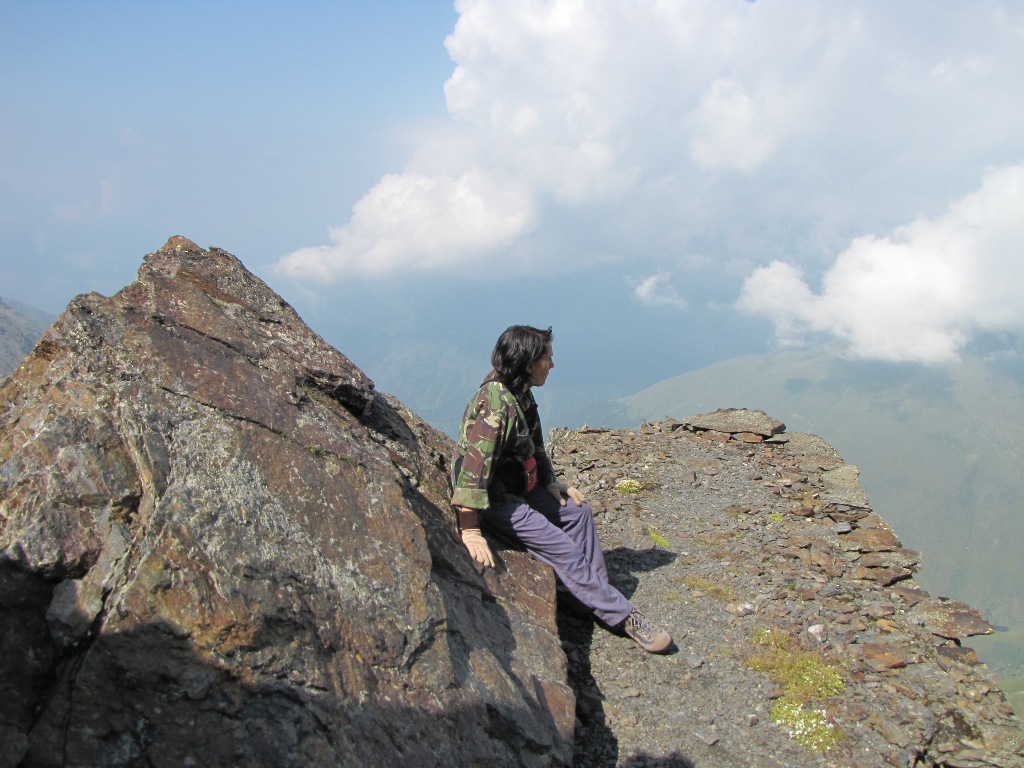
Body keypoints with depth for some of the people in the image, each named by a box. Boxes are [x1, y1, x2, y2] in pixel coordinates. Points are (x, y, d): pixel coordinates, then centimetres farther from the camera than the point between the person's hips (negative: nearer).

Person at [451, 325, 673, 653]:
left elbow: (535, 447, 18)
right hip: (494, 499, -10)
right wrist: (470, 531, -36)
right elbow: (474, 465, -34)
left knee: (578, 511, 9)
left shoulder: (520, 394, 3)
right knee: (561, 547, -14)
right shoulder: (494, 403, -28)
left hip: (519, 487, 10)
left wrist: (551, 483, 11)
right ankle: (622, 616, -5)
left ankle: (596, 595, 10)